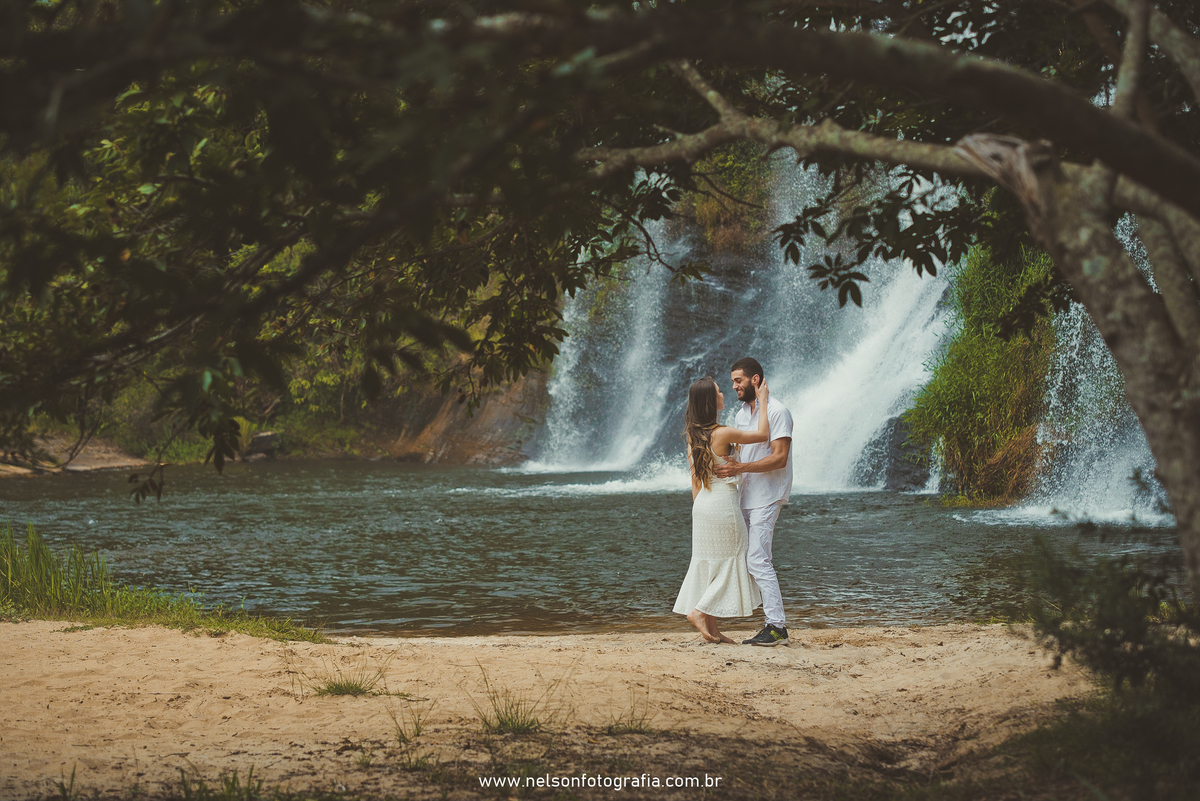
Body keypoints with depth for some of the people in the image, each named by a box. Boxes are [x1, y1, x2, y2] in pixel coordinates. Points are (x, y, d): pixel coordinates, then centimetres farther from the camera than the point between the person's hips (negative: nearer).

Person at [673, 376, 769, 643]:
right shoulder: (722, 434, -19)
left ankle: (711, 629, 12)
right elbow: (763, 434, -12)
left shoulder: (693, 434, 5)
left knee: (707, 564, 10)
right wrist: (763, 402, -3)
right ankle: (700, 611, -3)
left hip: (702, 503, 8)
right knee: (729, 560, 6)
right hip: (723, 503, -8)